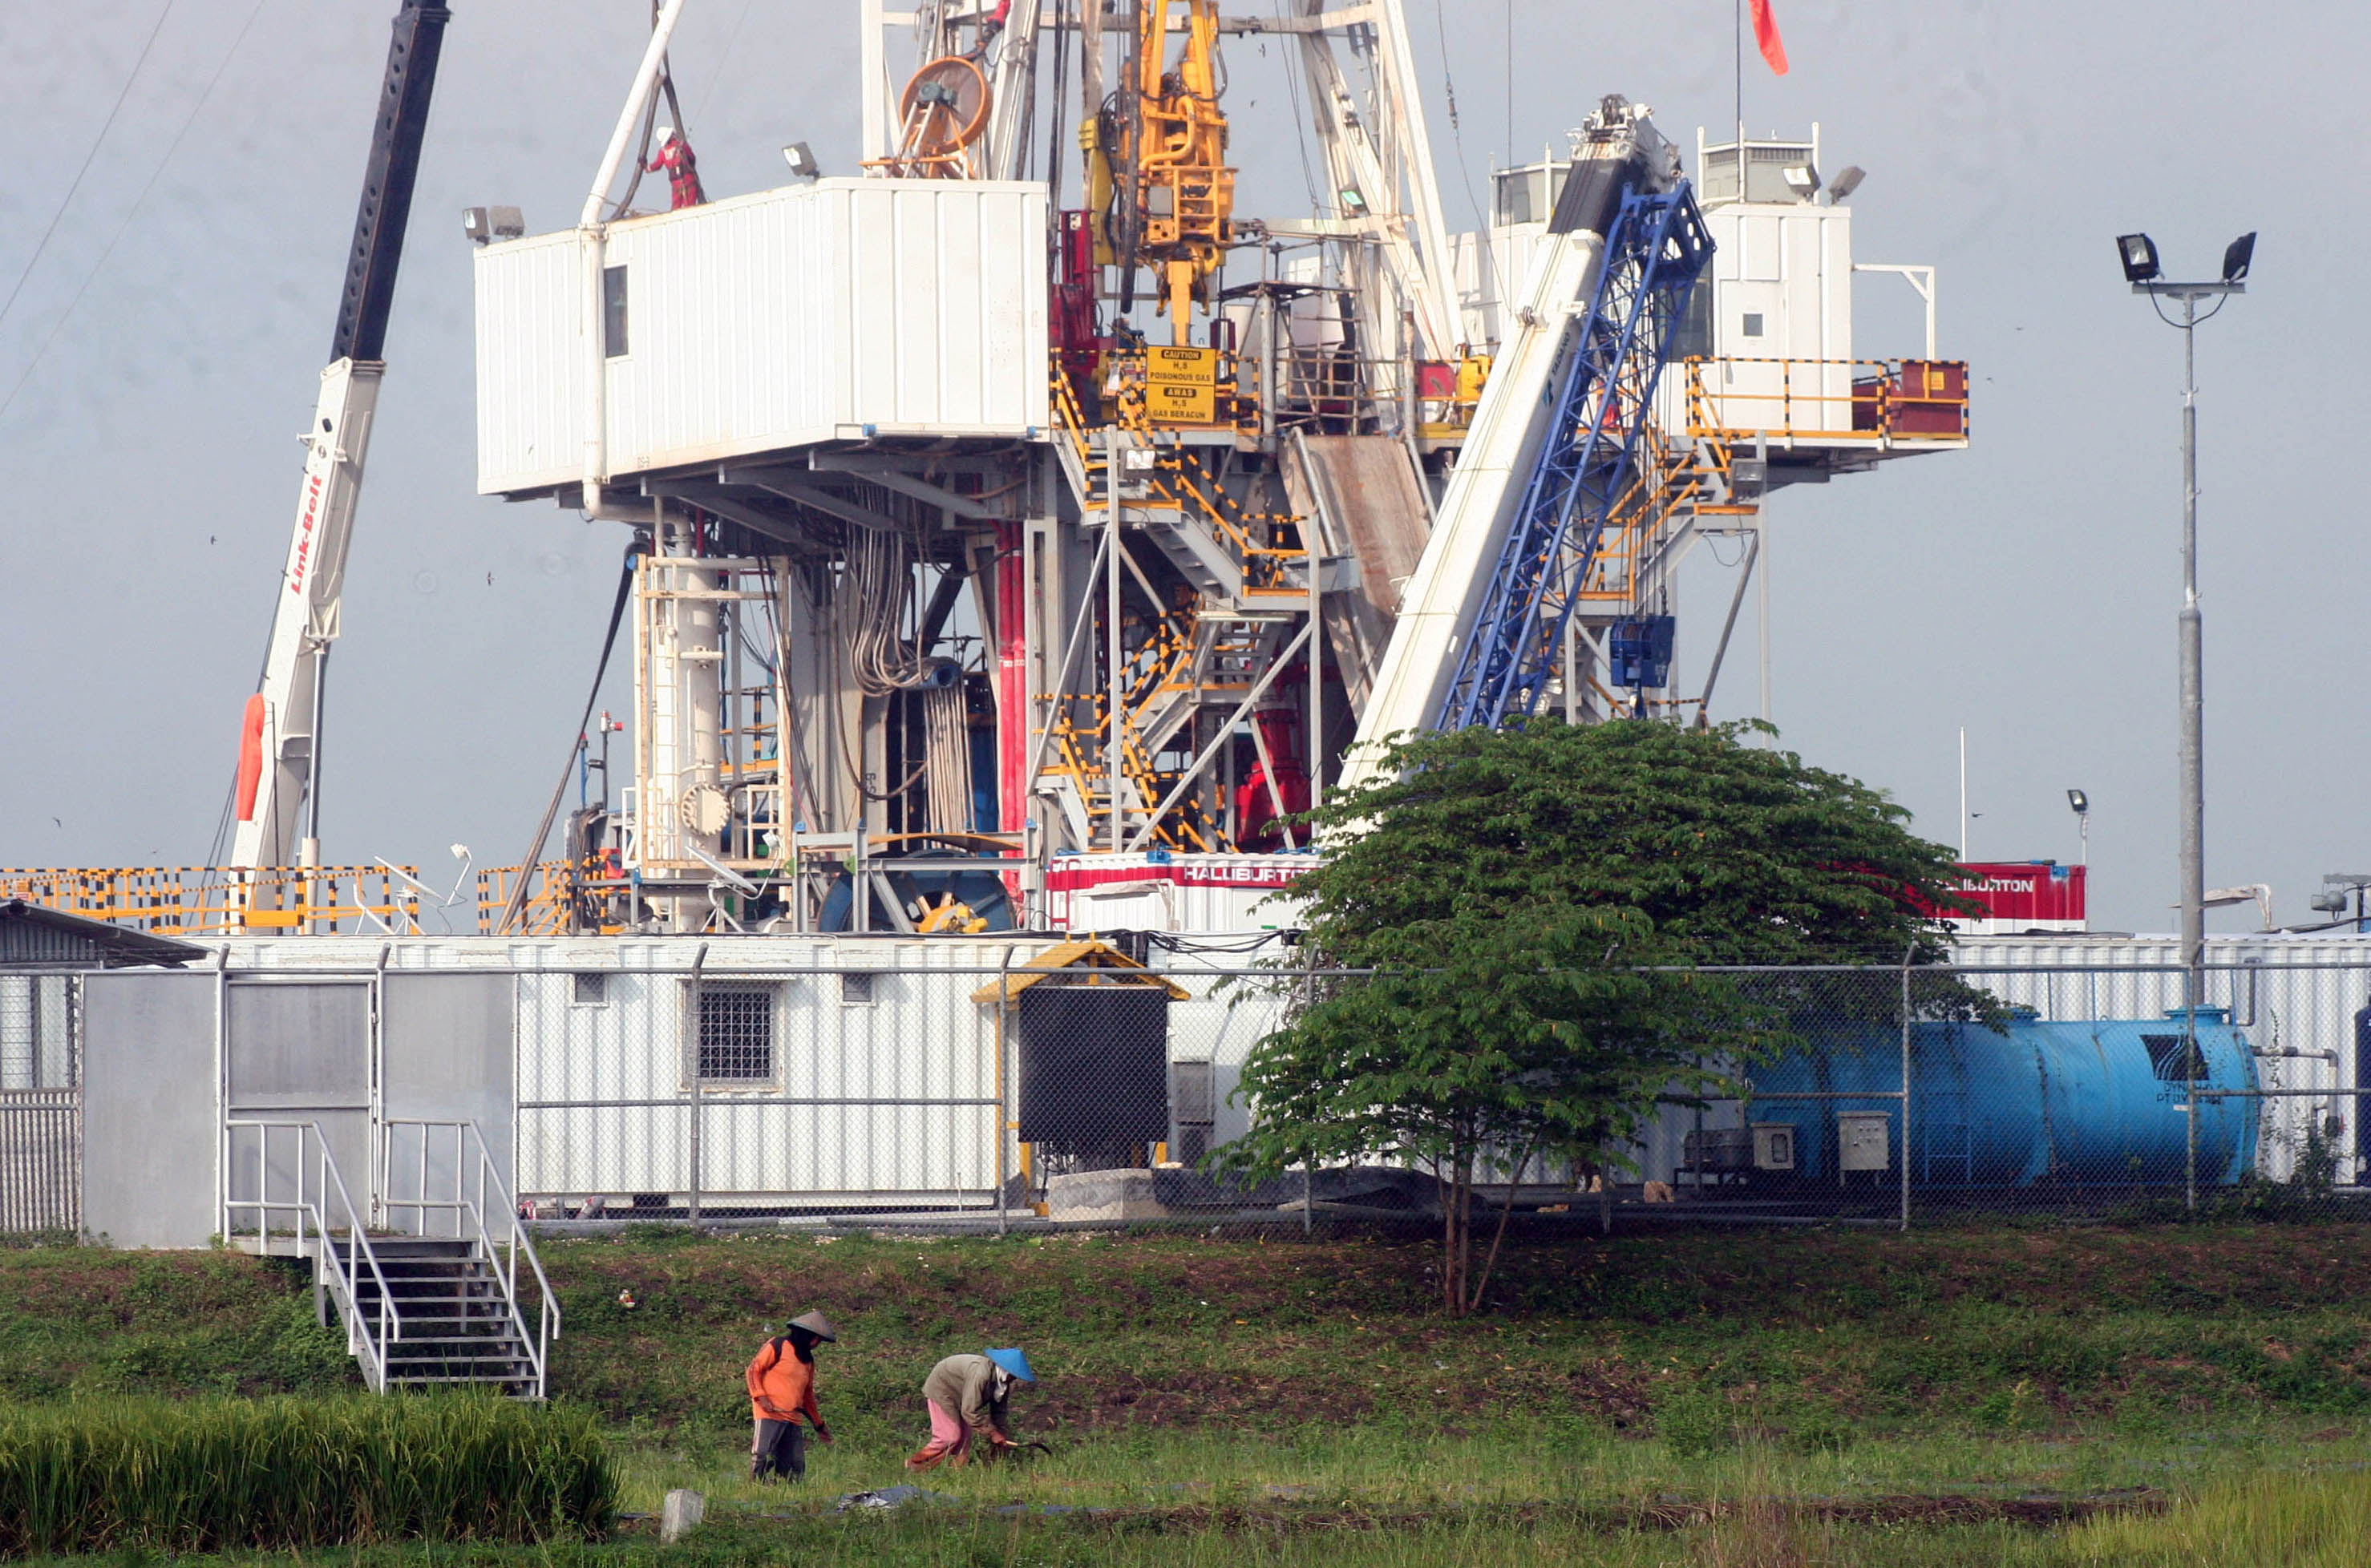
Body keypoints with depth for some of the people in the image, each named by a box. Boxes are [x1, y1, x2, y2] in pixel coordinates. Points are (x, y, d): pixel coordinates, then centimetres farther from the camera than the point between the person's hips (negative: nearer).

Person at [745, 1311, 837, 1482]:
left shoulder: (808, 1359, 23)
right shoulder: (777, 1346, 1)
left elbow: (808, 1395, 31)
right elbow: (754, 1369, -2)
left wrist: (819, 1425, 31)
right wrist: (760, 1396, -16)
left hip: (793, 1421, 8)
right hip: (770, 1414, -8)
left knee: (796, 1466, 1)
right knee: (762, 1456, -18)